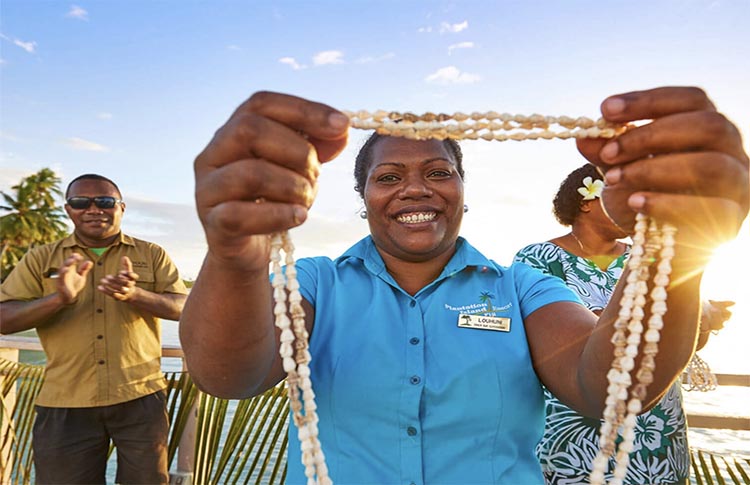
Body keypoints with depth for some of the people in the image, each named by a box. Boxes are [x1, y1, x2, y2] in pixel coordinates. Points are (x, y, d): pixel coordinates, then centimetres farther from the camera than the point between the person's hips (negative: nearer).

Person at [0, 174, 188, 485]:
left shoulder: (152, 255, 4)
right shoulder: (41, 259, 6)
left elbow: (182, 307, -5)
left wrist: (134, 295, -24)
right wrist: (60, 298, -21)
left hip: (140, 400, 0)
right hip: (65, 406, 1)